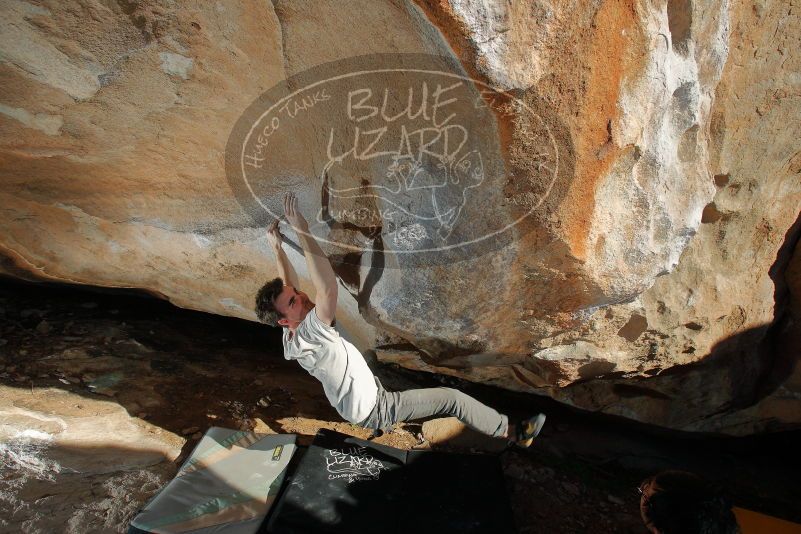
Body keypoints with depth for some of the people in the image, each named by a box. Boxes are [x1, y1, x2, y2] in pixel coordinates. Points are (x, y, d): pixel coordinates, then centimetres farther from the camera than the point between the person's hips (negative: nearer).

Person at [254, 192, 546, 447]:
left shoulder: (292, 337, -9)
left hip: (355, 405, 9)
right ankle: (513, 432, 11)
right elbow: (328, 288, -51)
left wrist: (277, 247, 3)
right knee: (453, 398, -5)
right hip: (374, 409, -9)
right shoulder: (308, 337, -36)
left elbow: (288, 284, 6)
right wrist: (302, 232, -50)